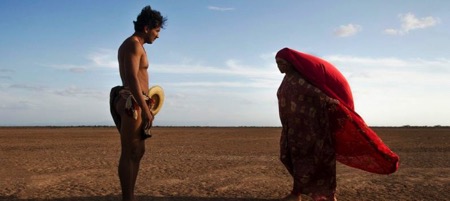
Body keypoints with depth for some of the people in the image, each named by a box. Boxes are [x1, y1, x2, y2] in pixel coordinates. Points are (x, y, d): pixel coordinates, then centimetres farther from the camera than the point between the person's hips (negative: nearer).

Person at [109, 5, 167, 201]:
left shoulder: (134, 45, 21)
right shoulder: (133, 44, -10)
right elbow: (132, 78, -21)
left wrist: (144, 106, 25)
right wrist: (145, 109, -24)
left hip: (133, 104, 11)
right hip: (132, 103, -11)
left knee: (138, 151, 15)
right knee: (129, 154, -8)